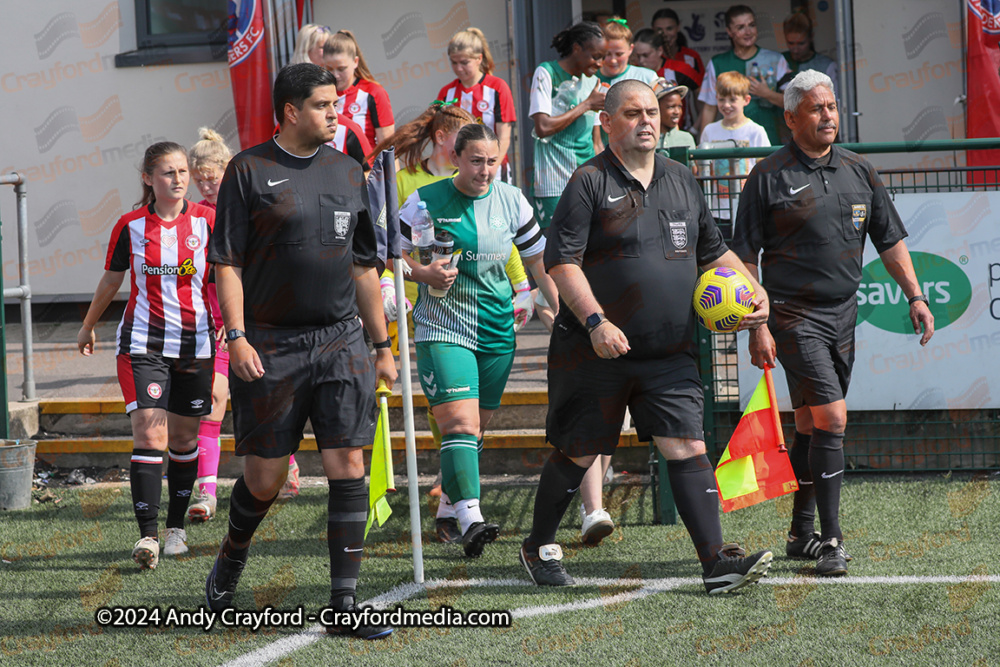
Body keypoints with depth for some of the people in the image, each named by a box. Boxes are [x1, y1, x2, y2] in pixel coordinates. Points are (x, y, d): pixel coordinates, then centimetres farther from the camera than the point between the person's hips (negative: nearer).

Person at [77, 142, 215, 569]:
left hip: (194, 342, 1)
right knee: (149, 436, -14)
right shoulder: (131, 226, -1)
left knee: (184, 439, 10)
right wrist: (88, 326, 23)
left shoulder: (206, 221, -1)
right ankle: (147, 535, -18)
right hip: (142, 345, -1)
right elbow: (111, 280, 13)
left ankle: (176, 526, 29)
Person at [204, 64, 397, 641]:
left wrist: (382, 344, 16)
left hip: (341, 340, 3)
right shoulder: (249, 171, -2)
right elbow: (227, 261, -4)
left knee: (349, 469, -7)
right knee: (264, 478, 4)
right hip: (270, 346, -3)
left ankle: (344, 604, -5)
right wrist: (236, 336, -14)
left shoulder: (348, 172, 11)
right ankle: (231, 562, 33)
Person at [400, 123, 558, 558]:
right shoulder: (426, 201, -5)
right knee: (459, 423, -18)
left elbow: (539, 262, 12)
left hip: (496, 332, 4)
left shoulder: (511, 201, 4)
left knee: (478, 425, 11)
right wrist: (424, 274, -17)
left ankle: (448, 505, 30)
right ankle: (470, 520, -29)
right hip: (441, 328, -4)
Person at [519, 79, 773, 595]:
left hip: (669, 353, 4)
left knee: (687, 447, -7)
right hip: (596, 352, -4)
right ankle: (539, 547, 27)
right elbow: (561, 262, -13)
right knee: (577, 454, 7)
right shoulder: (590, 182, -6)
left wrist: (751, 290, 7)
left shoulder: (681, 181, 13)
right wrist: (596, 322, -22)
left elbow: (713, 252, 23)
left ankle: (717, 562, -12)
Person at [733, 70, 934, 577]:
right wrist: (757, 327, -11)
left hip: (842, 317, 5)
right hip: (794, 318, -5)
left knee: (811, 428, 12)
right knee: (831, 419, -14)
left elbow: (890, 240, 16)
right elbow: (745, 257, -5)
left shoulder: (858, 172, 10)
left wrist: (915, 296, 5)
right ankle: (831, 541, -10)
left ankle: (801, 534, 22)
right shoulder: (770, 176, -5)